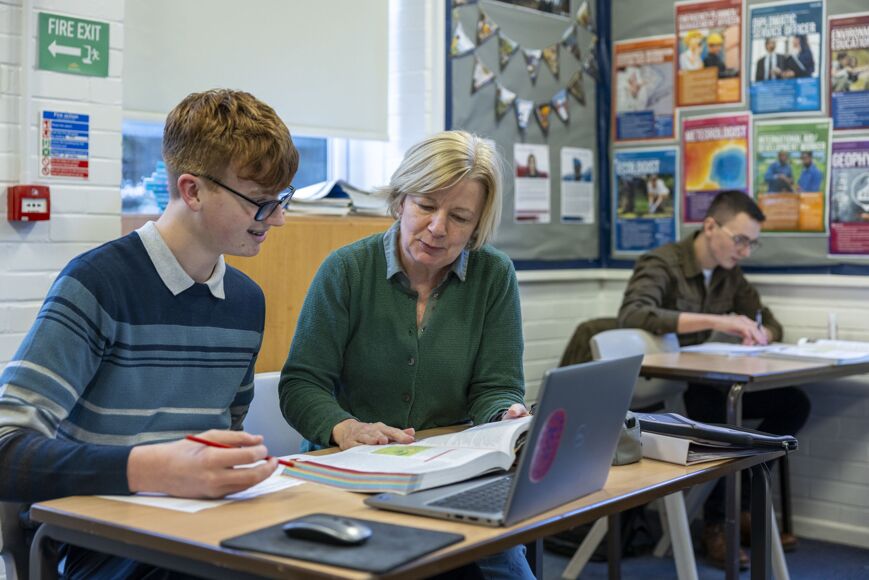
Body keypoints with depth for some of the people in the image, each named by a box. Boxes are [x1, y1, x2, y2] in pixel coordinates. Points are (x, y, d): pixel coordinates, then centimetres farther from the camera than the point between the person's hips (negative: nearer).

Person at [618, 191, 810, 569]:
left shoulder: (729, 274, 9)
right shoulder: (661, 265, -14)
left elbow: (770, 322, 18)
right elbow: (631, 315, -33)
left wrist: (761, 334, -9)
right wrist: (715, 321, -38)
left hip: (698, 382, 7)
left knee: (793, 403, -8)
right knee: (713, 405, -35)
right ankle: (715, 523, -13)